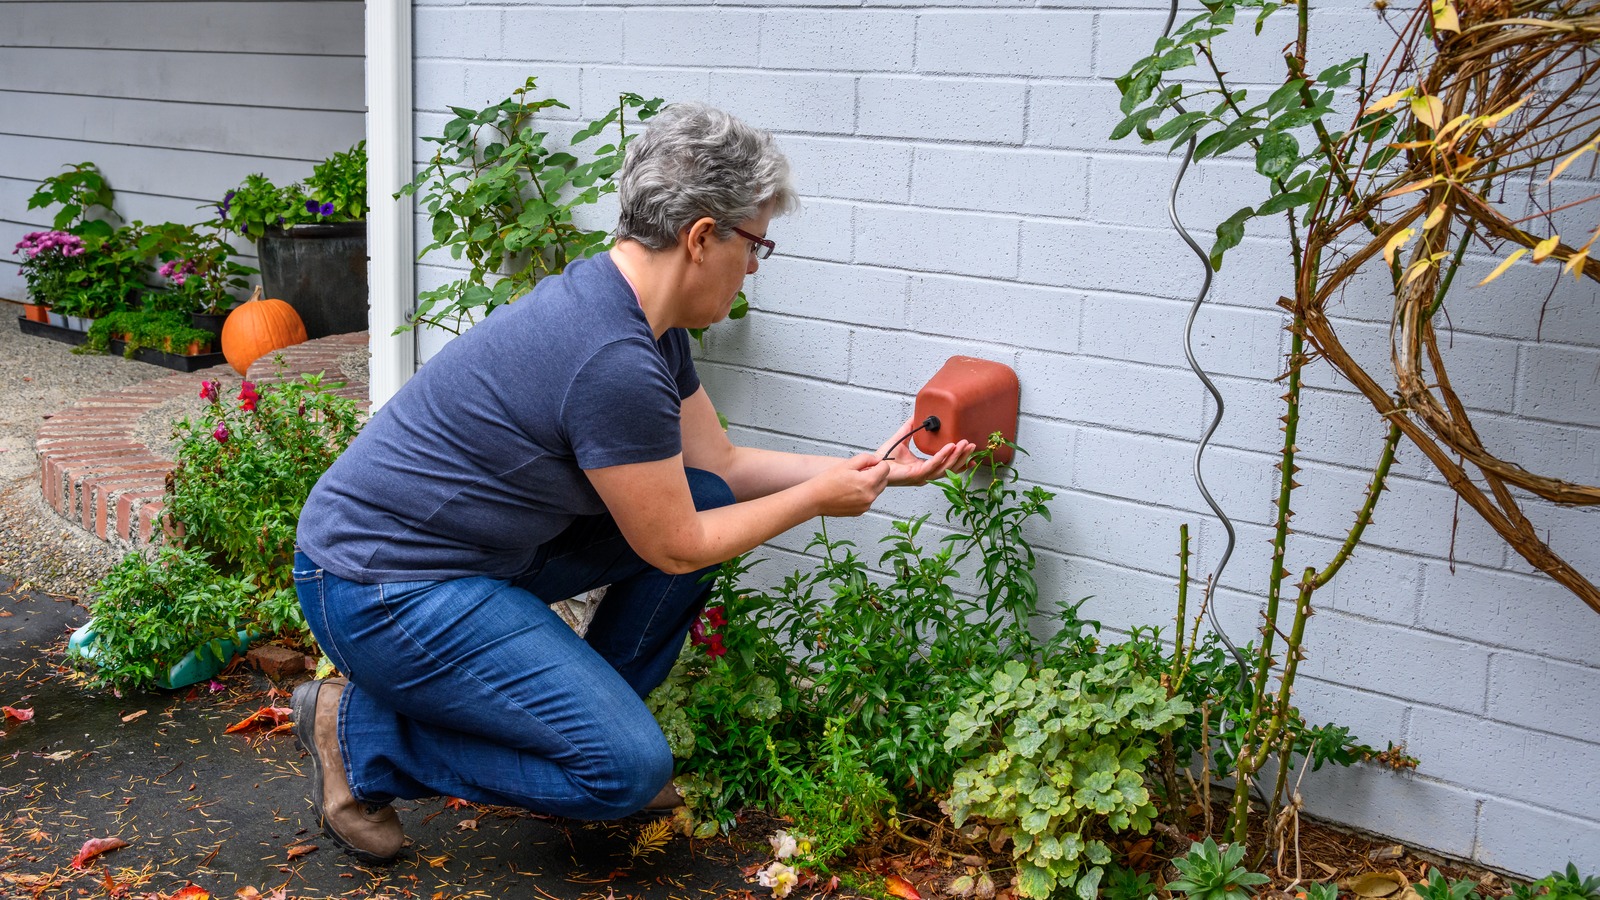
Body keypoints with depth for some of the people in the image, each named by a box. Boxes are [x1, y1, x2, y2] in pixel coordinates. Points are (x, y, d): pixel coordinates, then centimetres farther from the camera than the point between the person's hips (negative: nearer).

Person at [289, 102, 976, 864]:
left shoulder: (644, 322, 4)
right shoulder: (613, 360, -27)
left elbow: (722, 463, 14)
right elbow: (674, 547, -16)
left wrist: (869, 470, 9)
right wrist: (817, 499, -5)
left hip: (476, 546, 10)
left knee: (707, 499, 4)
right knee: (630, 767, -15)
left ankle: (588, 718, 15)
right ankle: (361, 733, 0)